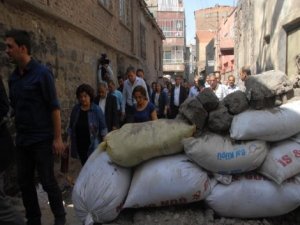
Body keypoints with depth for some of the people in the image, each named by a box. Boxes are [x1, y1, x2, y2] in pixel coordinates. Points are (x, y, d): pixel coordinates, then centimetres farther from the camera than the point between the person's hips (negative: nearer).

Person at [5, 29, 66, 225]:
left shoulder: (42, 73, -10)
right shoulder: (13, 77, 7)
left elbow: (54, 107, -12)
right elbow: (14, 107, 12)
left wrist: (57, 138, -15)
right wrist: (18, 132, 8)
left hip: (42, 139, -6)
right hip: (22, 140, 6)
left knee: (48, 181, 2)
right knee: (25, 182, 11)